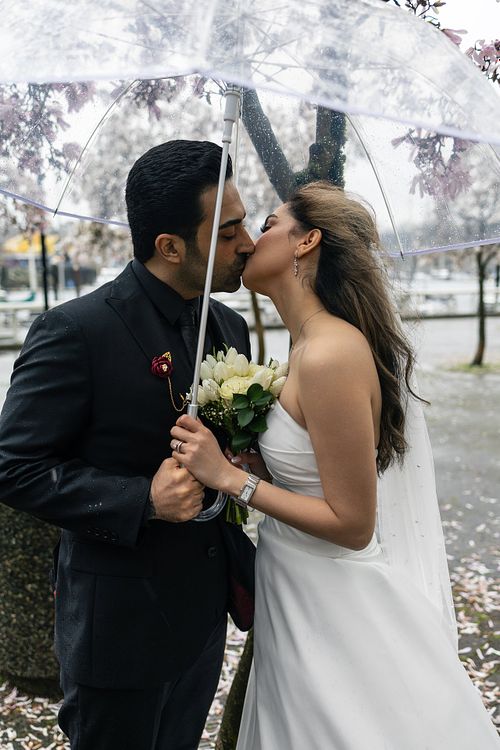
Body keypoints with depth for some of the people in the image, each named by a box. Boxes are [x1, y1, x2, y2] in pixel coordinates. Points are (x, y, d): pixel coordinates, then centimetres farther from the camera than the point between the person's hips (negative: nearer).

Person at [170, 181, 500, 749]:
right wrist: (248, 457, -1)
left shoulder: (330, 355, -26)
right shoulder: (316, 343, 2)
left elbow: (351, 523, -23)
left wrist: (229, 476, -23)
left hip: (335, 611, -8)